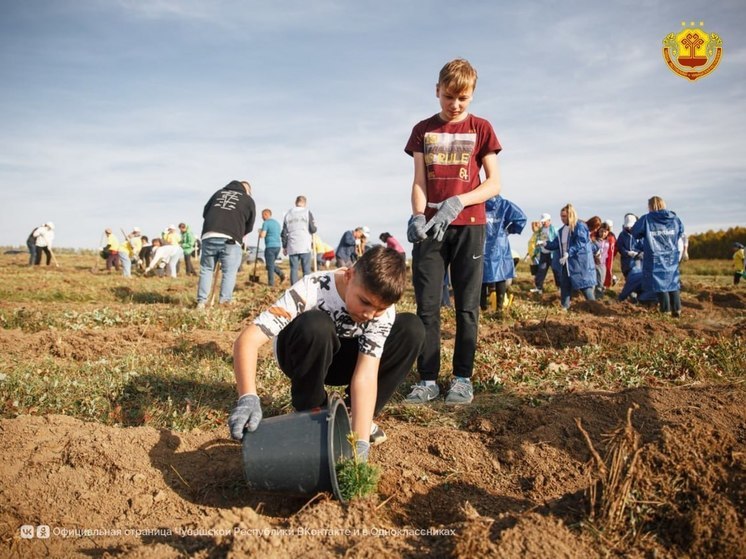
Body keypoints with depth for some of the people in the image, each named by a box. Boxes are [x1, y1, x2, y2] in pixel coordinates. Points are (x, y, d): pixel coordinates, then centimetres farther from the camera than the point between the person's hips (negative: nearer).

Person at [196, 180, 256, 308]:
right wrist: (239, 234, 32)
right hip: (230, 240, -3)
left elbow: (205, 212, 23)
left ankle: (201, 301, 10)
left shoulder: (219, 192, 23)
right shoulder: (249, 200, 13)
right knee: (229, 272, 3)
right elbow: (249, 226, 14)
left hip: (209, 236, 3)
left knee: (206, 269, 13)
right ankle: (224, 302, -2)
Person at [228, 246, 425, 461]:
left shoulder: (382, 309, -26)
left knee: (411, 328, -20)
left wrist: (360, 442, -43)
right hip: (300, 357, -3)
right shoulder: (312, 289, -35)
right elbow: (248, 339, -41)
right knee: (316, 325, -40)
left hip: (341, 359, 3)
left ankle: (354, 416, -7)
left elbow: (366, 375, -32)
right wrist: (248, 399, -56)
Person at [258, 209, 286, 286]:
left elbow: (262, 236, -15)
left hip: (270, 246, -8)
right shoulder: (277, 222, 17)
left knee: (270, 265, -1)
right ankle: (281, 274, 1)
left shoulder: (266, 223, -7)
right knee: (271, 264, 19)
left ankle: (271, 283, 0)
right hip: (278, 246, 8)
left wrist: (260, 232, 6)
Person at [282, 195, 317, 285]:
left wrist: (284, 246, 18)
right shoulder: (307, 212, 0)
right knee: (306, 270, 1)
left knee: (293, 269, 5)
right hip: (305, 247, -3)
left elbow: (284, 233, 10)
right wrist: (314, 225, 18)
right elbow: (312, 230, -4)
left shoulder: (288, 214, 10)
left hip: (292, 247, 3)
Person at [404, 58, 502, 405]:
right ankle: (427, 378, 4)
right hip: (431, 226, 2)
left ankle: (462, 377, 9)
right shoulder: (423, 130, 12)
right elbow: (419, 182, 4)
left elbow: (494, 184, 0)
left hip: (468, 226, -1)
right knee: (426, 304, -2)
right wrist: (418, 217, -16)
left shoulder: (481, 129, 6)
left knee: (467, 305, 0)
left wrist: (456, 203, -16)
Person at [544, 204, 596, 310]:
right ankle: (564, 307, 17)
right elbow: (556, 244, 11)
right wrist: (546, 244, -6)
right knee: (565, 286, 10)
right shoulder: (562, 230, 13)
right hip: (565, 263, 8)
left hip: (579, 262, -8)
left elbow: (580, 243, -21)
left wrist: (569, 253, -30)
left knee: (584, 285, -4)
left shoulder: (580, 226, -11)